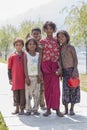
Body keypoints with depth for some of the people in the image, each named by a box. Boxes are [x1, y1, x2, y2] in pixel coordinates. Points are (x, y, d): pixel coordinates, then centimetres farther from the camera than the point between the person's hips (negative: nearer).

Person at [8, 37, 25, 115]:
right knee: (15, 93, 8)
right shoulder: (12, 56, 2)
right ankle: (17, 108, 19)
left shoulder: (25, 55, 2)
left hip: (23, 78, -1)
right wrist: (10, 78, 3)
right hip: (15, 79, 1)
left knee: (23, 93, 2)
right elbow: (9, 68, 6)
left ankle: (22, 109, 12)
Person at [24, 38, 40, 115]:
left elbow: (39, 66, 6)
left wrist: (39, 76, -3)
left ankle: (35, 109, 13)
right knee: (28, 94, 0)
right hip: (29, 76, -2)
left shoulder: (38, 54, 7)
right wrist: (27, 77, -10)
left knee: (37, 94, 4)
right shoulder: (26, 54, -1)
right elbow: (25, 67, -4)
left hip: (36, 77, 3)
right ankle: (28, 109, 8)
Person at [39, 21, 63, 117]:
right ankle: (48, 109, 13)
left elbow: (58, 56, 8)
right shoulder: (42, 42, 4)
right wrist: (39, 70, -3)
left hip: (55, 66, 1)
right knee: (47, 88, 5)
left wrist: (60, 67, -7)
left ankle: (57, 109, -2)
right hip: (45, 66, -1)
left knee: (55, 87, -7)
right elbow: (40, 56, 3)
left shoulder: (56, 42, 10)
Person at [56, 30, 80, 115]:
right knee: (65, 89, 0)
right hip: (64, 71, 4)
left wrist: (74, 71, -15)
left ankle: (72, 109, 10)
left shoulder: (71, 47, -5)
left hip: (72, 70, -4)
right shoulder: (59, 48, 8)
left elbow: (75, 60, -7)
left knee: (73, 89, 0)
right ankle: (66, 109, 9)